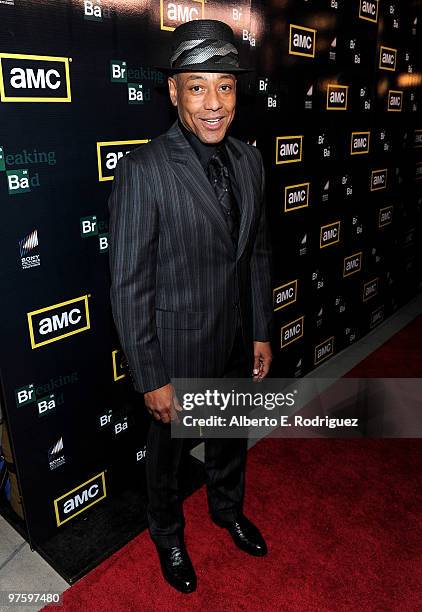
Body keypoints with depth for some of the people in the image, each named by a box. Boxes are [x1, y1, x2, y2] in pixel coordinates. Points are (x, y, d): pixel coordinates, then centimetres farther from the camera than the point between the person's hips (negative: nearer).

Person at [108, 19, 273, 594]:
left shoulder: (249, 160, -2)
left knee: (231, 438, 27)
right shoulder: (142, 170, -21)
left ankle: (229, 509, 58)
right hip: (176, 350, -5)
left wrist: (262, 333, 8)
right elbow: (129, 286, -19)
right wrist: (151, 379, -15)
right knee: (167, 450, 20)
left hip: (236, 342, 6)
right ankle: (168, 536, 50)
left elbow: (257, 253, 6)